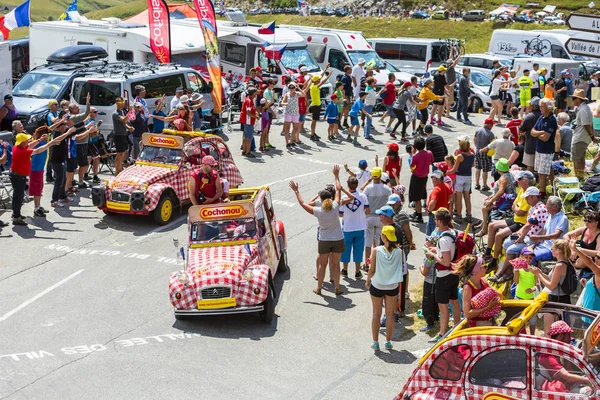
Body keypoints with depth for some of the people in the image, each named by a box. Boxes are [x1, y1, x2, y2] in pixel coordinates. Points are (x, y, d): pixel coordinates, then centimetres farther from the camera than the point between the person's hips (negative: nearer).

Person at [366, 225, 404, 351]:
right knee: (390, 314, 15)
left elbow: (372, 270, -11)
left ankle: (375, 342, 18)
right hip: (393, 287, 1)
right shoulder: (399, 252, -13)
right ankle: (388, 342, 21)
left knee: (376, 314, 13)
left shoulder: (377, 250, -17)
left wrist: (367, 281, 7)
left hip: (377, 285, -1)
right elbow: (401, 267, 1)